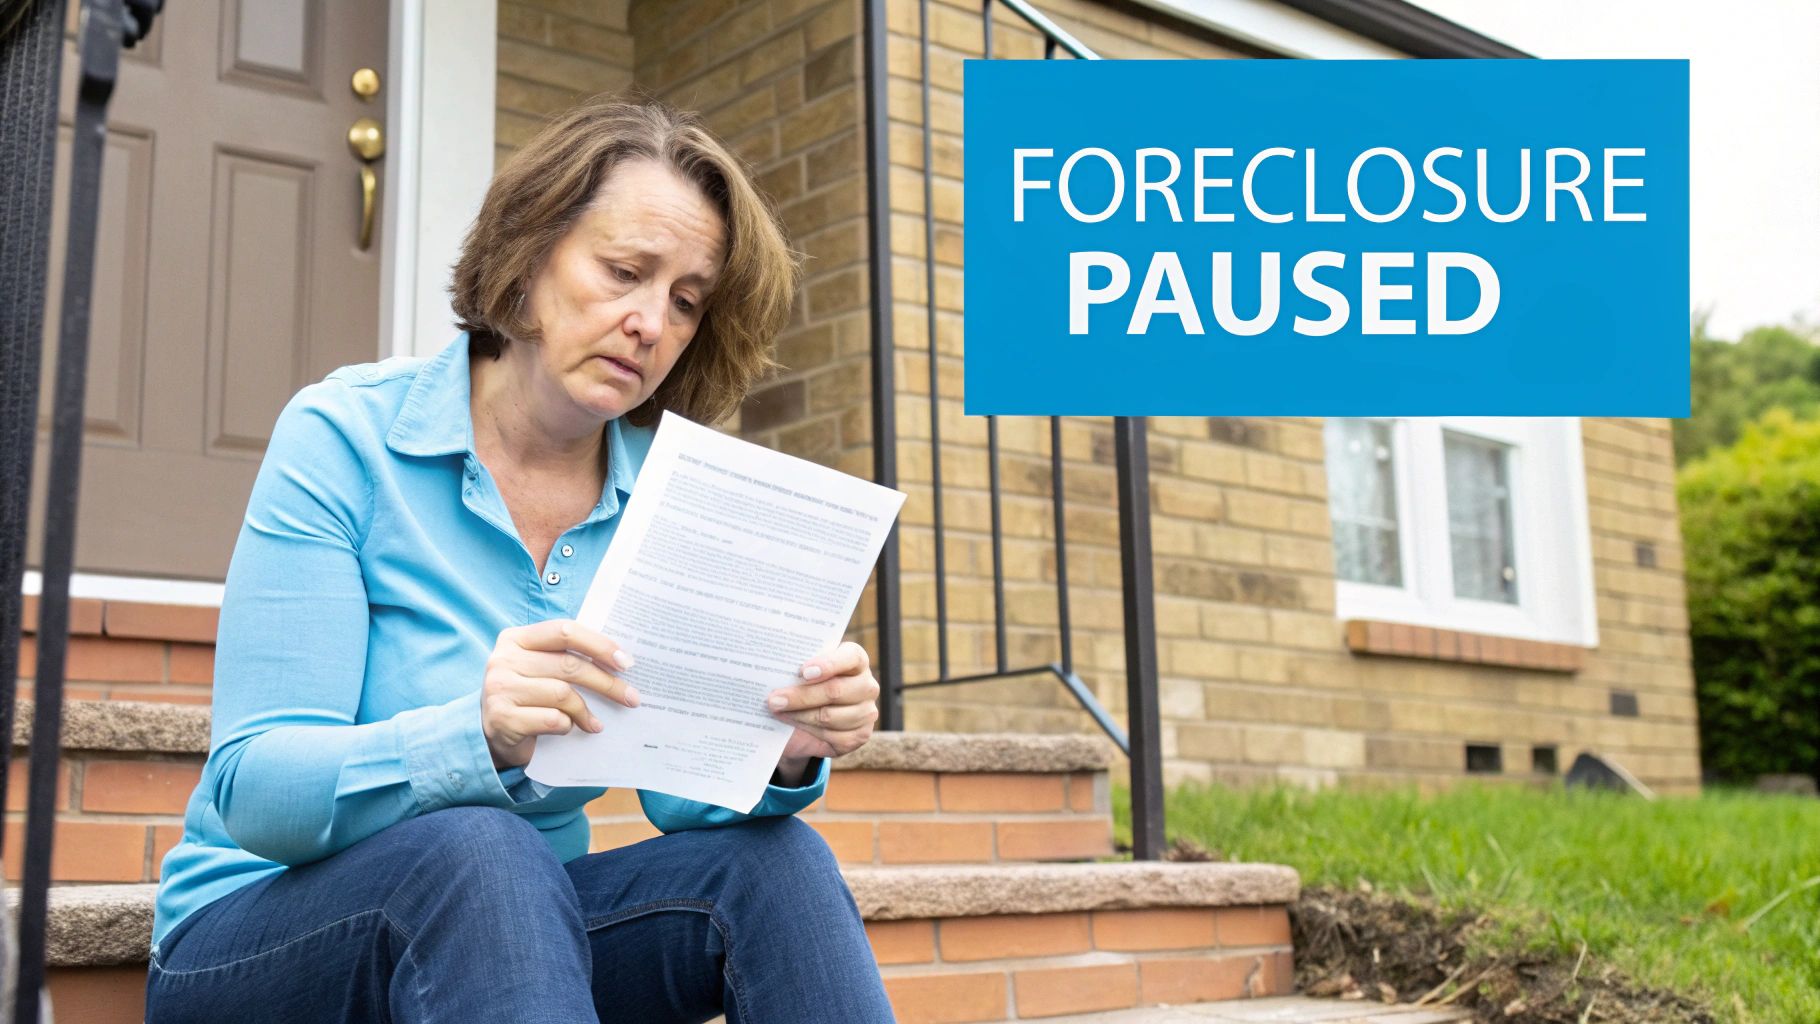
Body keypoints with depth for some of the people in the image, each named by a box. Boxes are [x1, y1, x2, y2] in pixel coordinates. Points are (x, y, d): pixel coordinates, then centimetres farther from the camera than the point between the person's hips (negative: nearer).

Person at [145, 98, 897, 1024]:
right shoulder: (344, 437, -12)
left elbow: (689, 793, -4)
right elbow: (254, 790, -18)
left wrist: (781, 752, -28)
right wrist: (477, 737, -38)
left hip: (512, 926, 4)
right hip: (264, 930, -3)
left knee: (774, 860, -22)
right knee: (474, 850, -35)